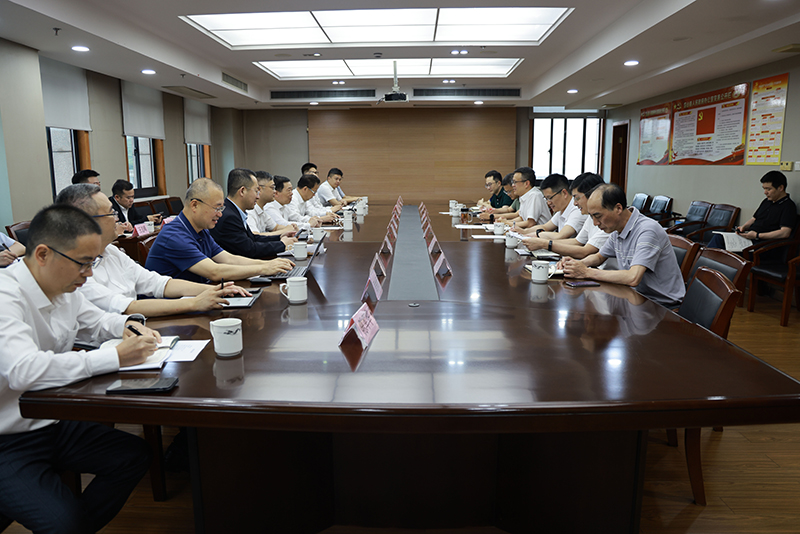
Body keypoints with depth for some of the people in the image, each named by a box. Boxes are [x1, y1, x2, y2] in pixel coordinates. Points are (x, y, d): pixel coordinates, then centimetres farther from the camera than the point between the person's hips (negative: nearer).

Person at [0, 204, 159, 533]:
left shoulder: (64, 288, 1)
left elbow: (96, 320, 21)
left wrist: (127, 326, -1)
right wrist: (116, 357, -35)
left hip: (53, 424, 8)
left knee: (135, 455, -3)